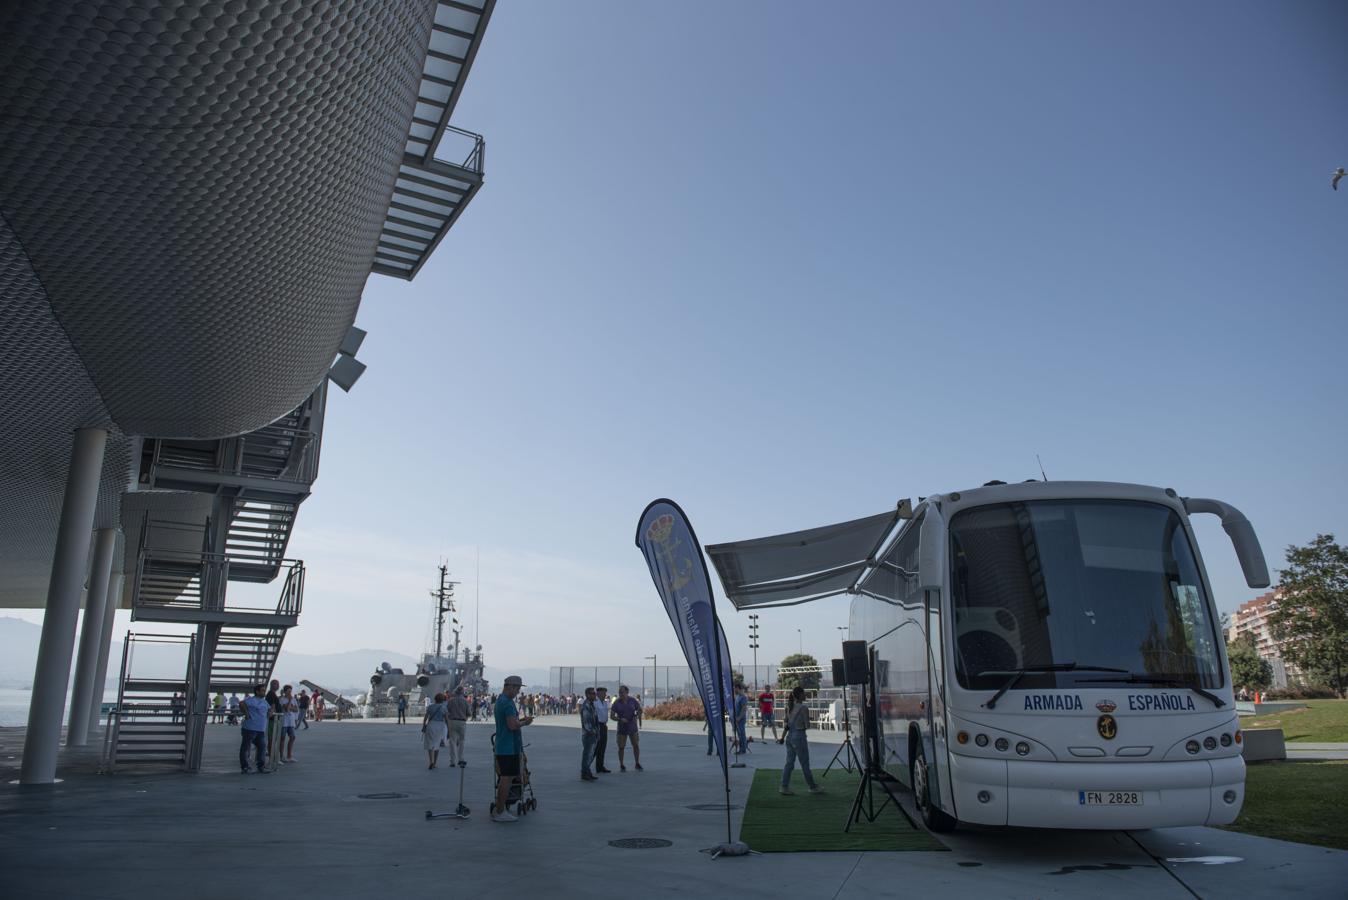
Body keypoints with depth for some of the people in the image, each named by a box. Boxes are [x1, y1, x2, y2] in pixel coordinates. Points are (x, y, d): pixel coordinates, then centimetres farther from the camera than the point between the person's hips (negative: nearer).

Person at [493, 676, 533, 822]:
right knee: (507, 778, -4)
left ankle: (498, 809, 24)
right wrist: (524, 722, -8)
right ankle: (500, 812, 1)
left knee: (504, 778, 17)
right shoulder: (508, 703, -19)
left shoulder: (499, 700, 15)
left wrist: (520, 720, 11)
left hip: (502, 746, 10)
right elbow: (512, 725, -25)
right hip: (509, 748, -10)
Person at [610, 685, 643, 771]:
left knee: (636, 745, 5)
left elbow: (639, 710, 8)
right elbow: (611, 716, -9)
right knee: (621, 747, 0)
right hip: (622, 728, -1)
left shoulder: (633, 700, -7)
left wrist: (636, 717, -8)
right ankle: (621, 766, 16)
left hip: (633, 727, 1)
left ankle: (637, 764, 21)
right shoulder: (616, 703, -10)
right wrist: (620, 719, -24)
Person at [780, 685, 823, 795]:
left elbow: (786, 724, 10)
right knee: (805, 764, 5)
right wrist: (802, 725, 8)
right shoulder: (804, 708, -15)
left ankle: (784, 787, 8)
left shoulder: (789, 707, 6)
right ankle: (813, 787, 18)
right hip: (799, 736, -7)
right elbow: (807, 726, -12)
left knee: (789, 763, 9)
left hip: (790, 736, 7)